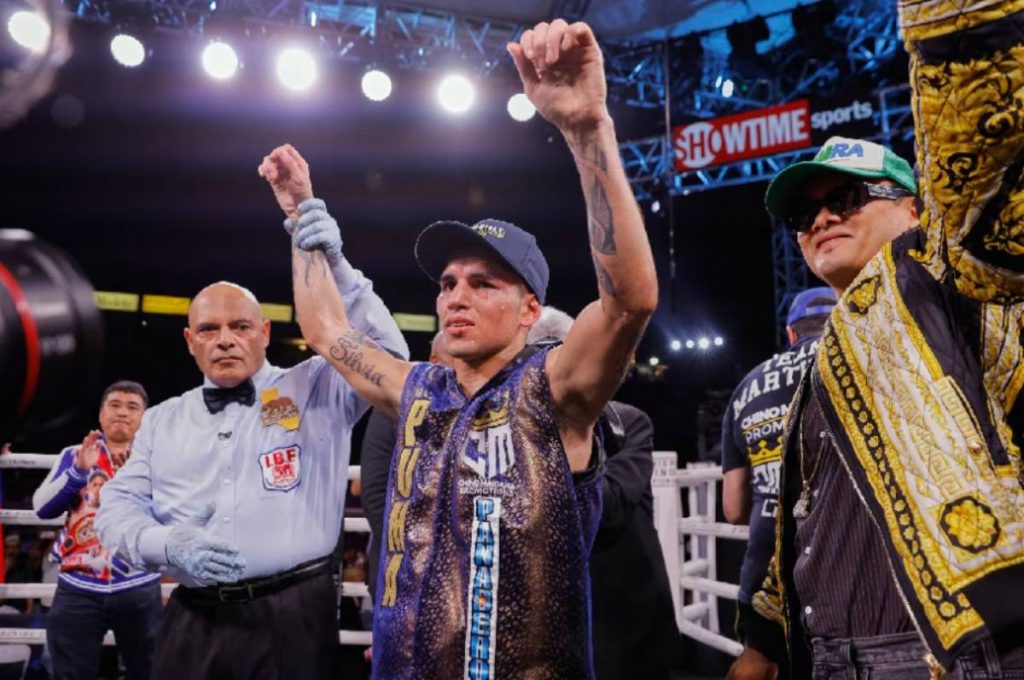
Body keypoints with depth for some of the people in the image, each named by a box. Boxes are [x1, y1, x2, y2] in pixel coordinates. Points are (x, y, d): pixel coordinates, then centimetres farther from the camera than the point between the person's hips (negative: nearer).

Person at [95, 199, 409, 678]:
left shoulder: (314, 389, 5)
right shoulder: (164, 420, 16)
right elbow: (119, 504, 13)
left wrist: (331, 263, -19)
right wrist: (169, 546, -9)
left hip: (293, 616, -3)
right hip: (194, 621, 3)